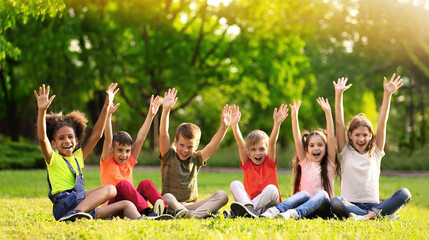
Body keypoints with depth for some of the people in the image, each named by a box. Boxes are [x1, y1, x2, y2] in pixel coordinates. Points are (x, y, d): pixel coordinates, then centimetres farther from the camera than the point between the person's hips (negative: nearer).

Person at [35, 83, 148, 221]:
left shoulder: (78, 157, 25)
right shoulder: (53, 159, 7)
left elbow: (96, 135, 25)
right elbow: (42, 139, -12)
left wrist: (106, 106, 21)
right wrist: (42, 110, -25)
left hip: (84, 207, 7)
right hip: (63, 205, -7)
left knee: (126, 205, -4)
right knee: (109, 189, -25)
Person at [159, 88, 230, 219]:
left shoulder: (196, 159, 12)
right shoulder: (169, 156, 3)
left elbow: (213, 144, 0)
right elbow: (163, 134, -11)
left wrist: (224, 127, -15)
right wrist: (166, 110, -23)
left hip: (192, 205, 3)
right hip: (170, 206, -3)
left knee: (222, 195, -19)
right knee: (167, 197, -37)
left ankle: (196, 215, -44)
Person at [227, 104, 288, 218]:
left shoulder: (269, 163, 8)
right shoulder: (247, 164, 12)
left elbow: (272, 143, -6)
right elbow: (241, 145, -1)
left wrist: (277, 123, -21)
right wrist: (234, 125, -15)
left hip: (268, 205, -2)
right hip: (248, 200, 2)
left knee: (271, 188, -31)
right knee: (235, 184, -16)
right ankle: (249, 208, -46)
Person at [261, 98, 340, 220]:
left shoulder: (329, 164, 12)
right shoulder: (305, 163, 17)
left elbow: (331, 137, 3)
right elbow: (297, 140, 6)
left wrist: (328, 113, -3)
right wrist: (294, 117, -4)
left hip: (323, 208, -1)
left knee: (322, 193, -33)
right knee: (304, 194, -31)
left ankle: (295, 213, -57)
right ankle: (275, 211, -55)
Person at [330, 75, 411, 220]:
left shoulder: (376, 153, 15)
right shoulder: (346, 152, 10)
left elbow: (382, 123, 7)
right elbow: (339, 123, 2)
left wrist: (387, 94, 0)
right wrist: (338, 94, -5)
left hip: (373, 204, 2)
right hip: (350, 206, -2)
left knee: (404, 193, -23)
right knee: (335, 202, -37)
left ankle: (371, 215, -35)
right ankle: (379, 215, -39)